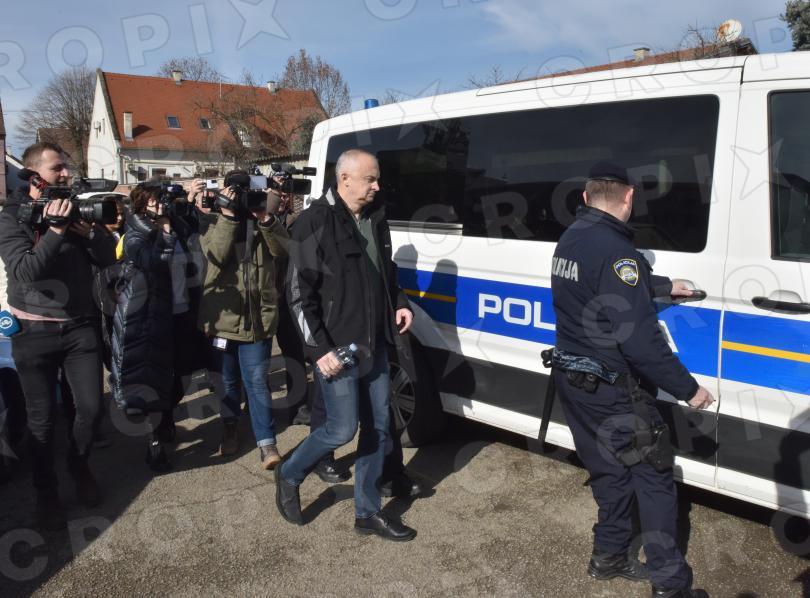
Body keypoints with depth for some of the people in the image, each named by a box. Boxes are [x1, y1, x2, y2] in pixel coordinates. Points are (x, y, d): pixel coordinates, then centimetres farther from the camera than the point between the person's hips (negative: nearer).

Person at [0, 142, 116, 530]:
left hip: (80, 325, 3)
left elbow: (108, 258, -1)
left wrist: (86, 229, -17)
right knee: (42, 417, 5)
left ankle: (79, 468, 32)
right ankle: (46, 491, 22)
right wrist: (56, 230, -25)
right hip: (34, 331, -3)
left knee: (90, 406, 5)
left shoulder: (73, 208, 5)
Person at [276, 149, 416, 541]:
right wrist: (320, 348, -17)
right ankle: (289, 476, 27)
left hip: (374, 346, 7)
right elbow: (300, 292, -14)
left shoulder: (375, 218, 9)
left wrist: (399, 303, 6)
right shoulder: (316, 222, -13)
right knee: (342, 429, -2)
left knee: (377, 428, 11)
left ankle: (368, 512, 26)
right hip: (337, 349, -7)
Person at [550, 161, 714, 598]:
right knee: (654, 476, 6)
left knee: (611, 472, 21)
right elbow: (639, 338, -26)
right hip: (612, 390, -8)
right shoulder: (614, 249, -23)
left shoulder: (569, 240, 6)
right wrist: (687, 388, -17)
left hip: (573, 381, 9)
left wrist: (663, 287, 34)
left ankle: (609, 558, 33)